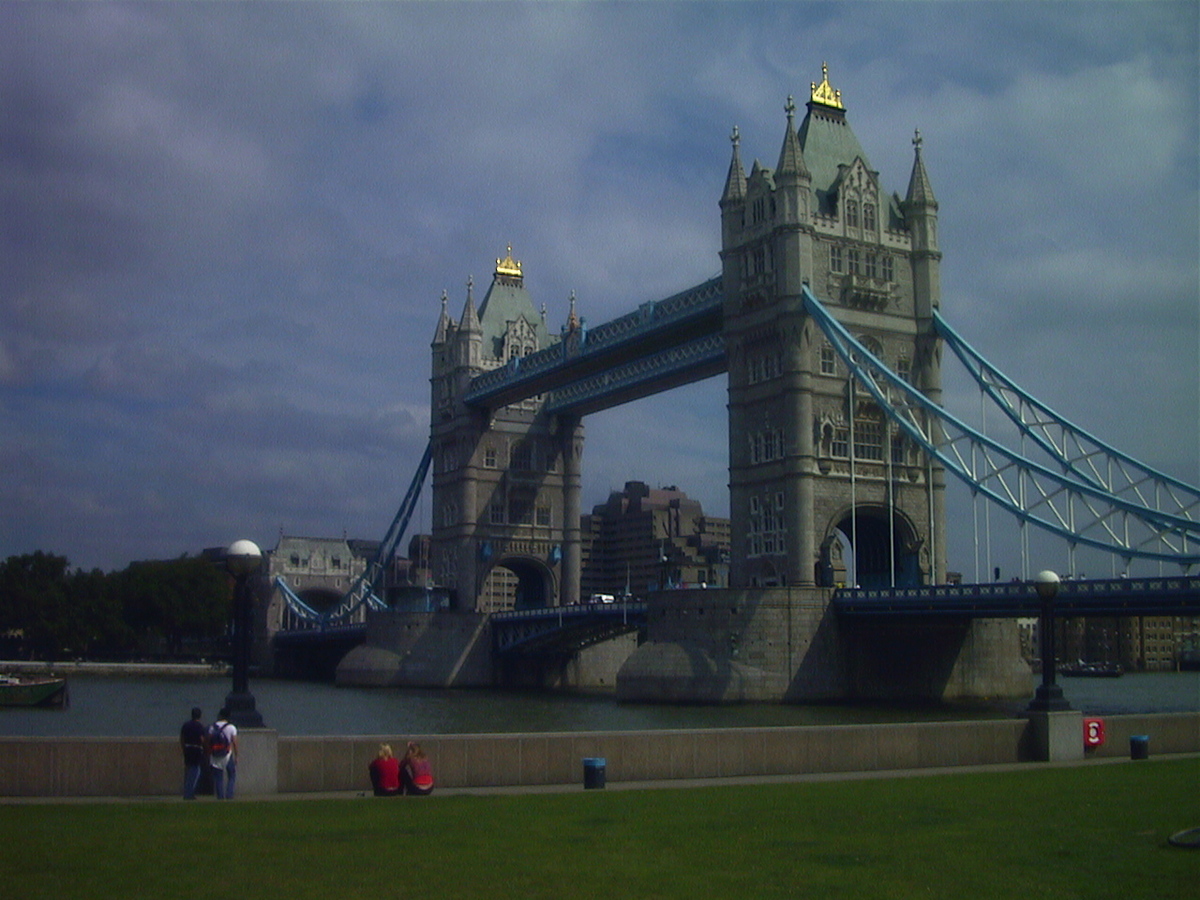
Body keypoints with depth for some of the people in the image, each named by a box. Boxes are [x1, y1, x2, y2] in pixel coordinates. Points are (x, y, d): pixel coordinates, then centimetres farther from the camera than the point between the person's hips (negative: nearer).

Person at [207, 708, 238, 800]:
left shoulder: (212, 727, 3)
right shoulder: (231, 727, -4)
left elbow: (208, 742, 3)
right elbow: (235, 743, -6)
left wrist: (209, 755, 10)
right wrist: (236, 756, 0)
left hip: (215, 757, 2)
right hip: (227, 756, -2)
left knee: (218, 777, 7)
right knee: (232, 776, 8)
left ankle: (220, 796, 2)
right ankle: (229, 795, -3)